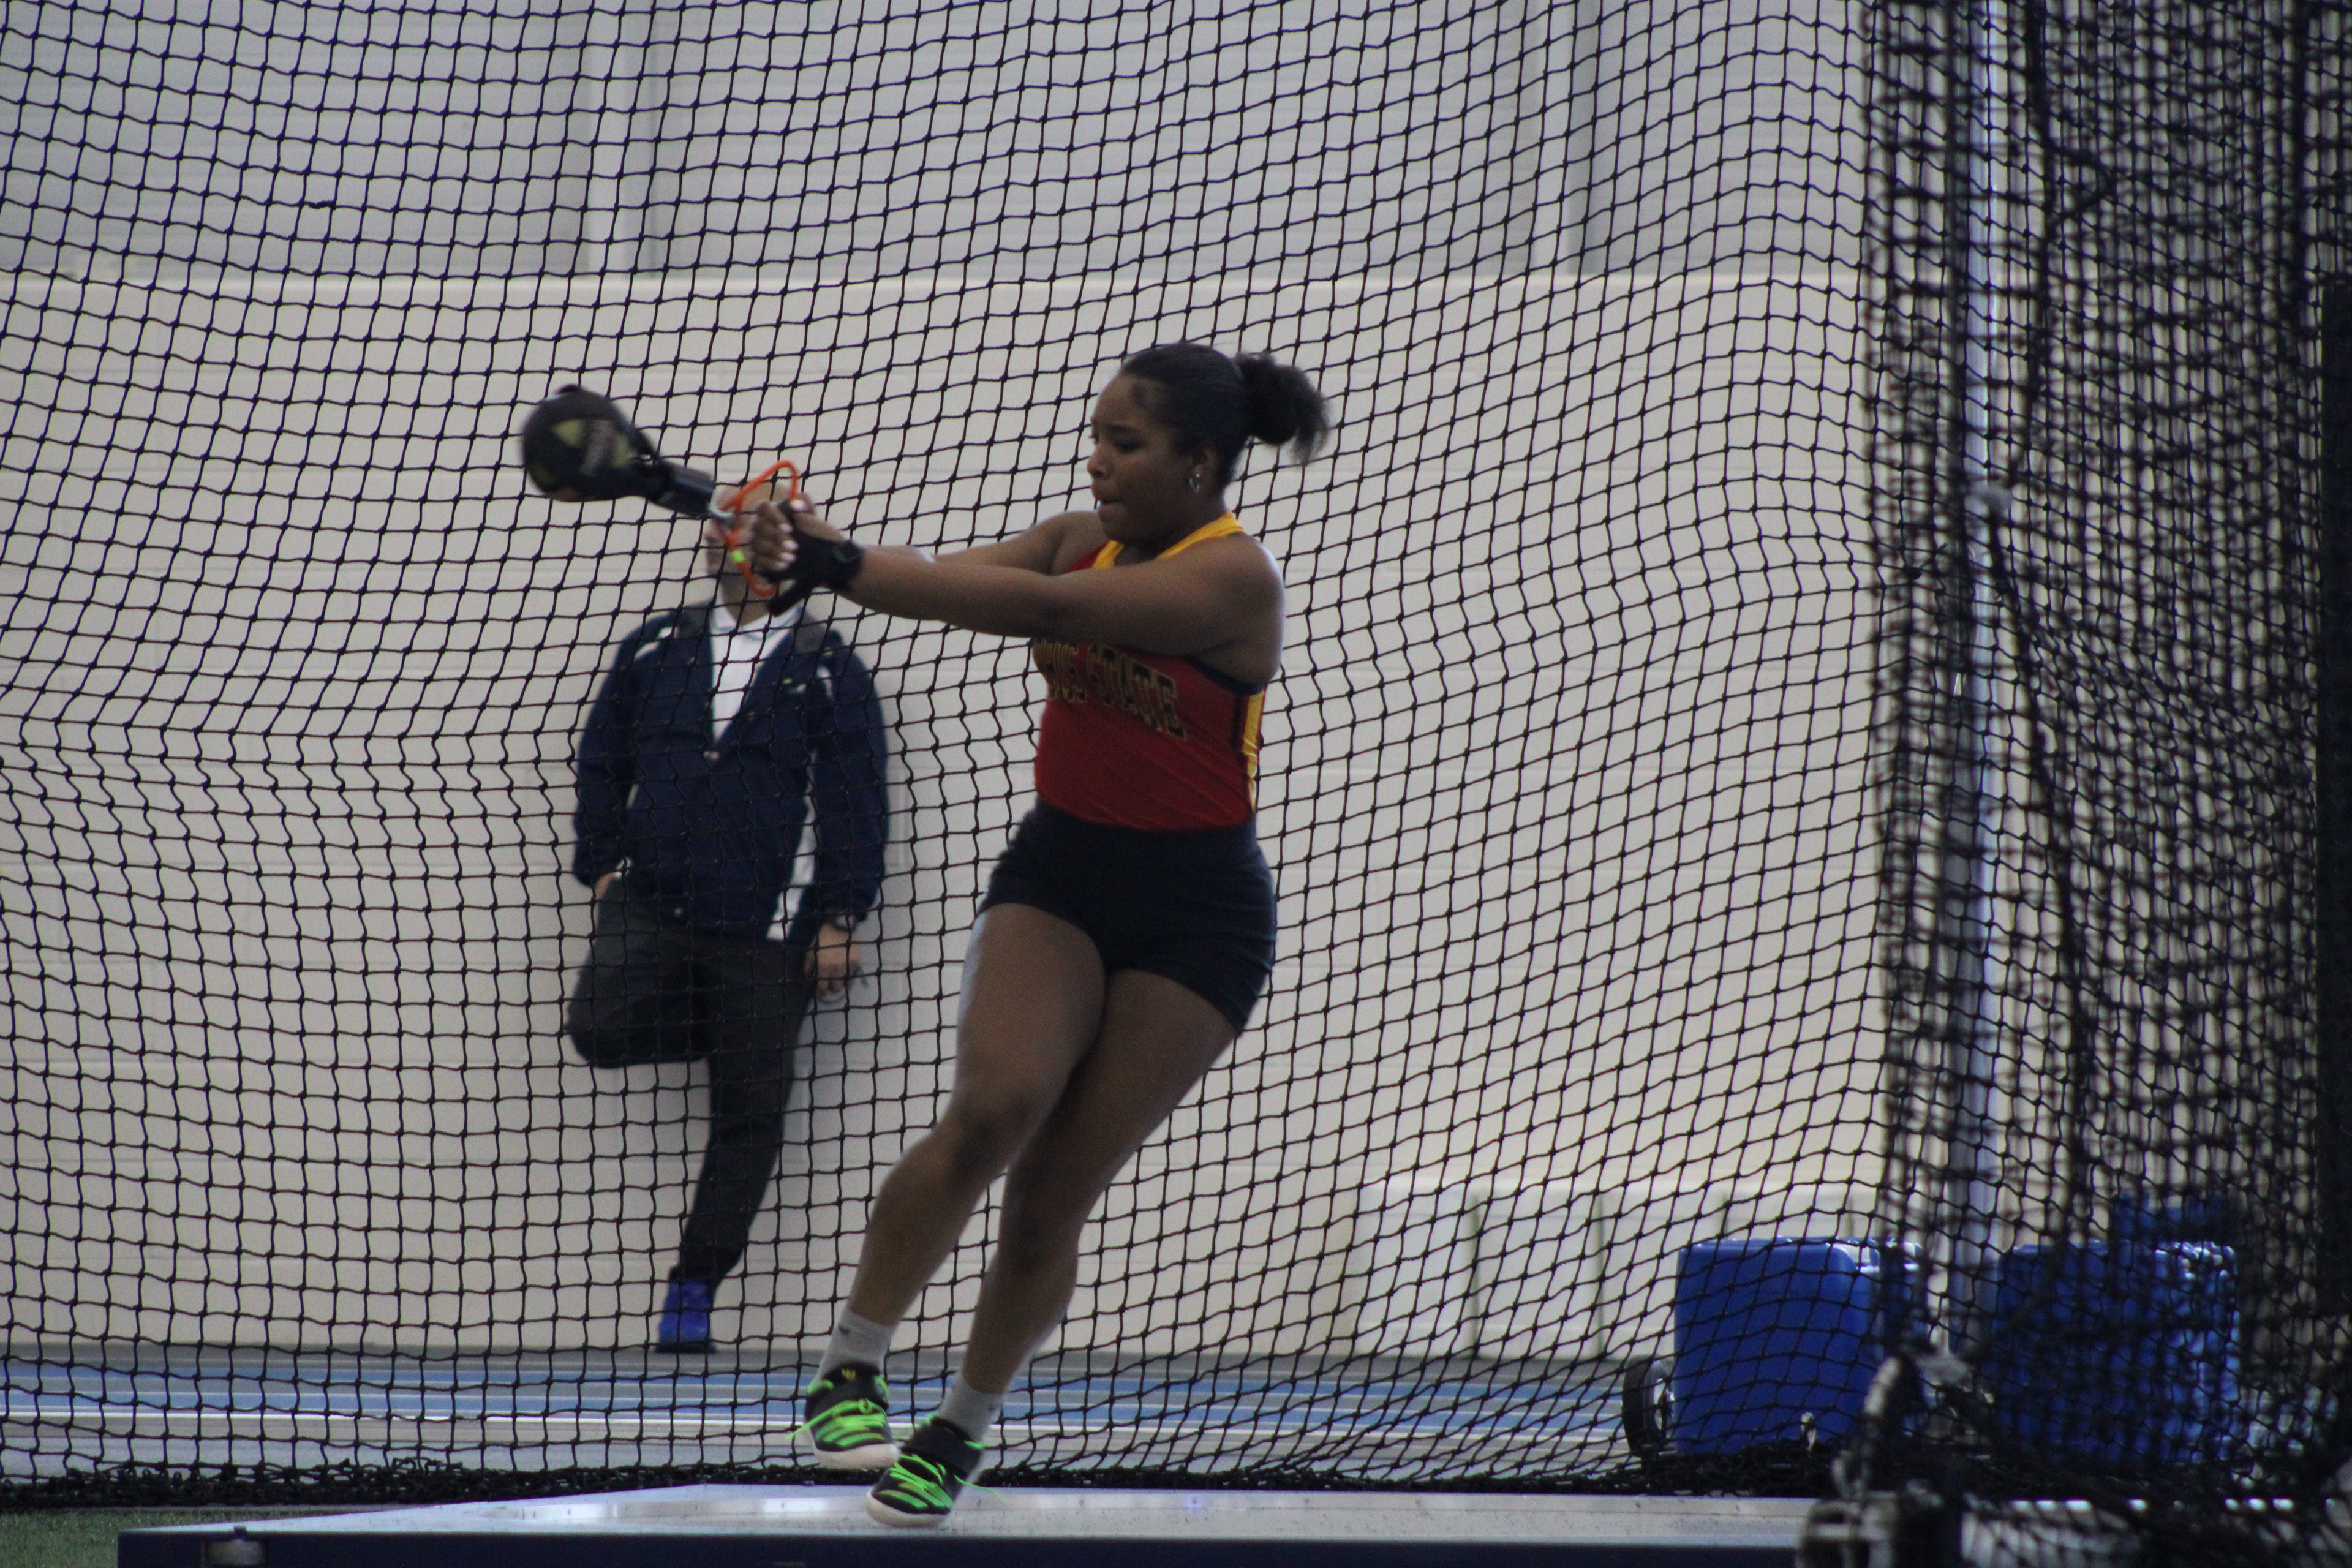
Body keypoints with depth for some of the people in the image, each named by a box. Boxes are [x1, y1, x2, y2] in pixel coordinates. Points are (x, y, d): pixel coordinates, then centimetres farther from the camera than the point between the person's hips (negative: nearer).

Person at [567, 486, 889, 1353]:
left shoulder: (828, 668, 3)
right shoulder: (656, 649, 12)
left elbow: (854, 796, 1)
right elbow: (602, 760, 18)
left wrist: (839, 919, -5)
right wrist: (603, 865, 8)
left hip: (764, 928, -2)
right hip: (650, 907, 2)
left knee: (749, 1116, -2)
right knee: (598, 1026, -23)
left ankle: (694, 1288, 7)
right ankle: (717, 1032, 8)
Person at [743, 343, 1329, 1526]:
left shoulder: (1232, 577, -19)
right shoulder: (1081, 539, 2)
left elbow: (1046, 607, -31)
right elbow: (953, 582, -13)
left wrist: (843, 569, -36)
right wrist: (817, 553, -35)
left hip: (1194, 910, -4)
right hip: (1060, 867, 4)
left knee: (1054, 1193, -2)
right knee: (994, 1107, -24)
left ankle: (961, 1431, 17)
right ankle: (848, 1371, -17)